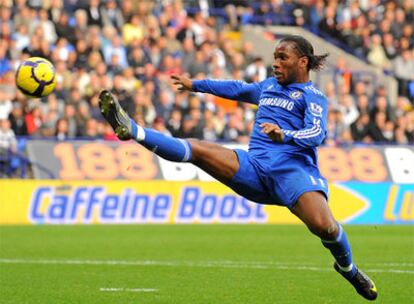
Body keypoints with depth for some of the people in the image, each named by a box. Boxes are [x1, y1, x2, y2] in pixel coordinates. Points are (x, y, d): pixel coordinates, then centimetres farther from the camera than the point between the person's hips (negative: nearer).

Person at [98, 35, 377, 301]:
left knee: (323, 226, -29)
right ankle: (132, 131, -23)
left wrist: (285, 135, -32)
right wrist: (195, 85, 54)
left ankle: (348, 268, 2)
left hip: (292, 169, -6)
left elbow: (316, 134, -13)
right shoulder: (268, 86, 26)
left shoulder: (313, 96, 5)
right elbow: (237, 89, 45)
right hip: (254, 167, 6)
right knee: (197, 150, -14)